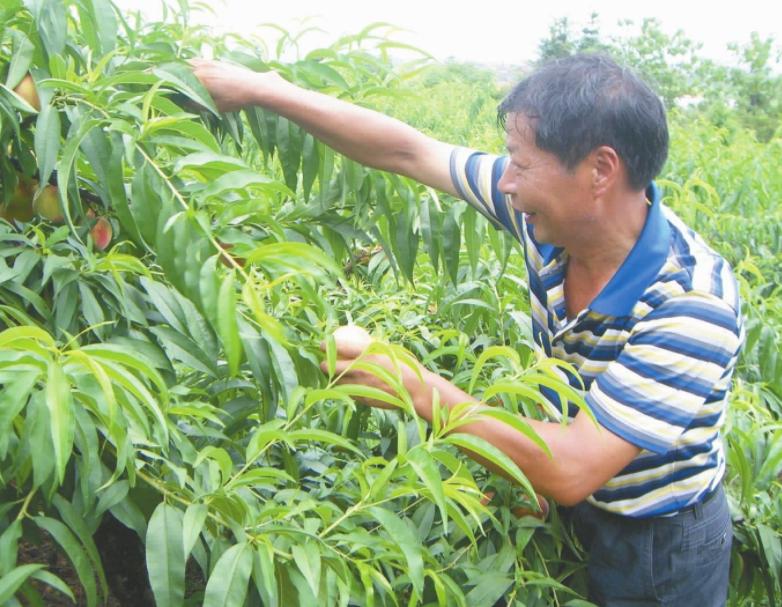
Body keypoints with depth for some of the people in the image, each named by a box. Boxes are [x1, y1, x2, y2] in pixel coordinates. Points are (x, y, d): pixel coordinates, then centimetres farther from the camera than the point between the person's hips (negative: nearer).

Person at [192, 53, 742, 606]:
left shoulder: (694, 303, -33)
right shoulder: (554, 216, -16)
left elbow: (571, 471, -37)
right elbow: (408, 152, -10)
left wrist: (419, 389, -34)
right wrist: (260, 89, -8)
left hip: (659, 547, -6)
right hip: (574, 517, 6)